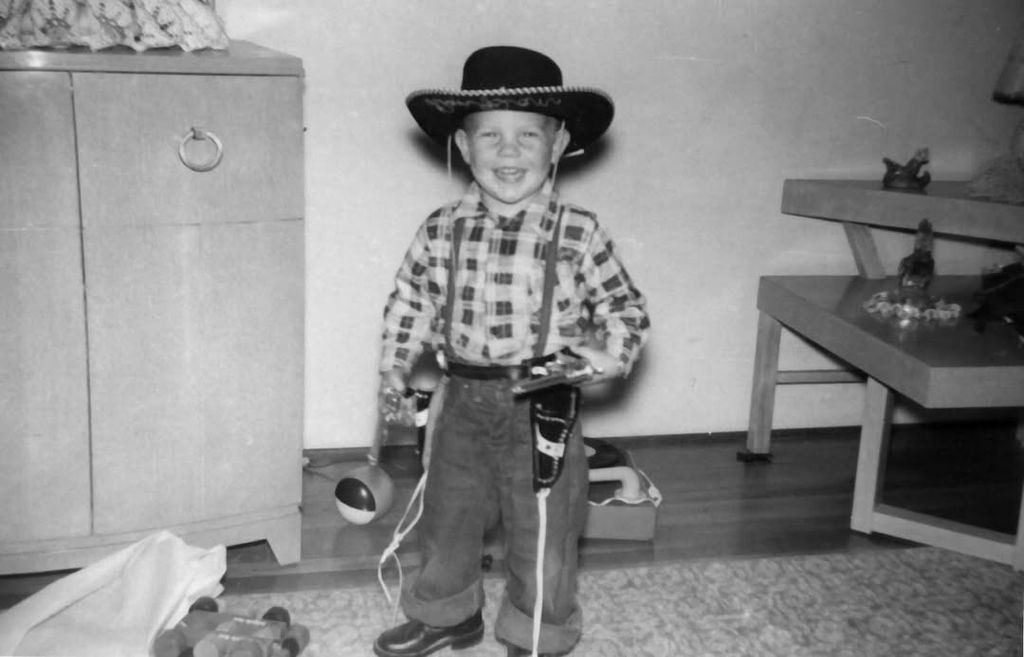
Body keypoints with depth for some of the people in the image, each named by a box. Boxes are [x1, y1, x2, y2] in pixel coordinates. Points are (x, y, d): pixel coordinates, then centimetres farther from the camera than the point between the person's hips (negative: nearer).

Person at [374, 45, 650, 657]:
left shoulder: (579, 234, -11)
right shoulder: (441, 231, -3)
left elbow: (627, 313, -4)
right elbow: (410, 303, 8)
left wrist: (596, 362, -19)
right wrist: (395, 372, 1)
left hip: (543, 408, -3)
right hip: (463, 399, 3)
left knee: (543, 532, 9)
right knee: (447, 516, 19)